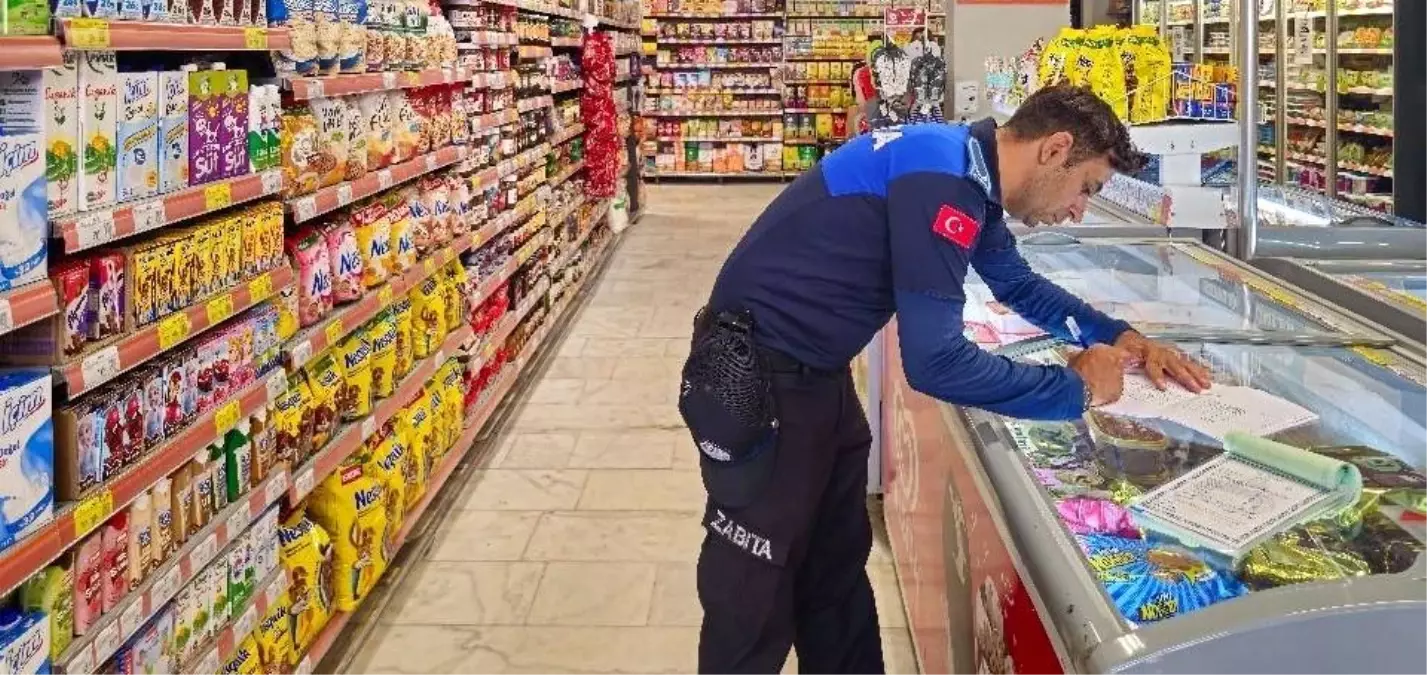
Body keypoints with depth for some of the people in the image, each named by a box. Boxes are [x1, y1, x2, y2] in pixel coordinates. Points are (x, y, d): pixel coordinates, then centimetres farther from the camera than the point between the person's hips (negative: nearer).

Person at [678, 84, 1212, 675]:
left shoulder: (967, 171, 6)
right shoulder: (941, 178, -25)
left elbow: (1019, 284, 24)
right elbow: (935, 361, -29)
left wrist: (1121, 337, 11)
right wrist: (1076, 388, -17)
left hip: (815, 372, 10)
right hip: (754, 378, -10)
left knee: (838, 564, 19)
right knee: (755, 598, 2)